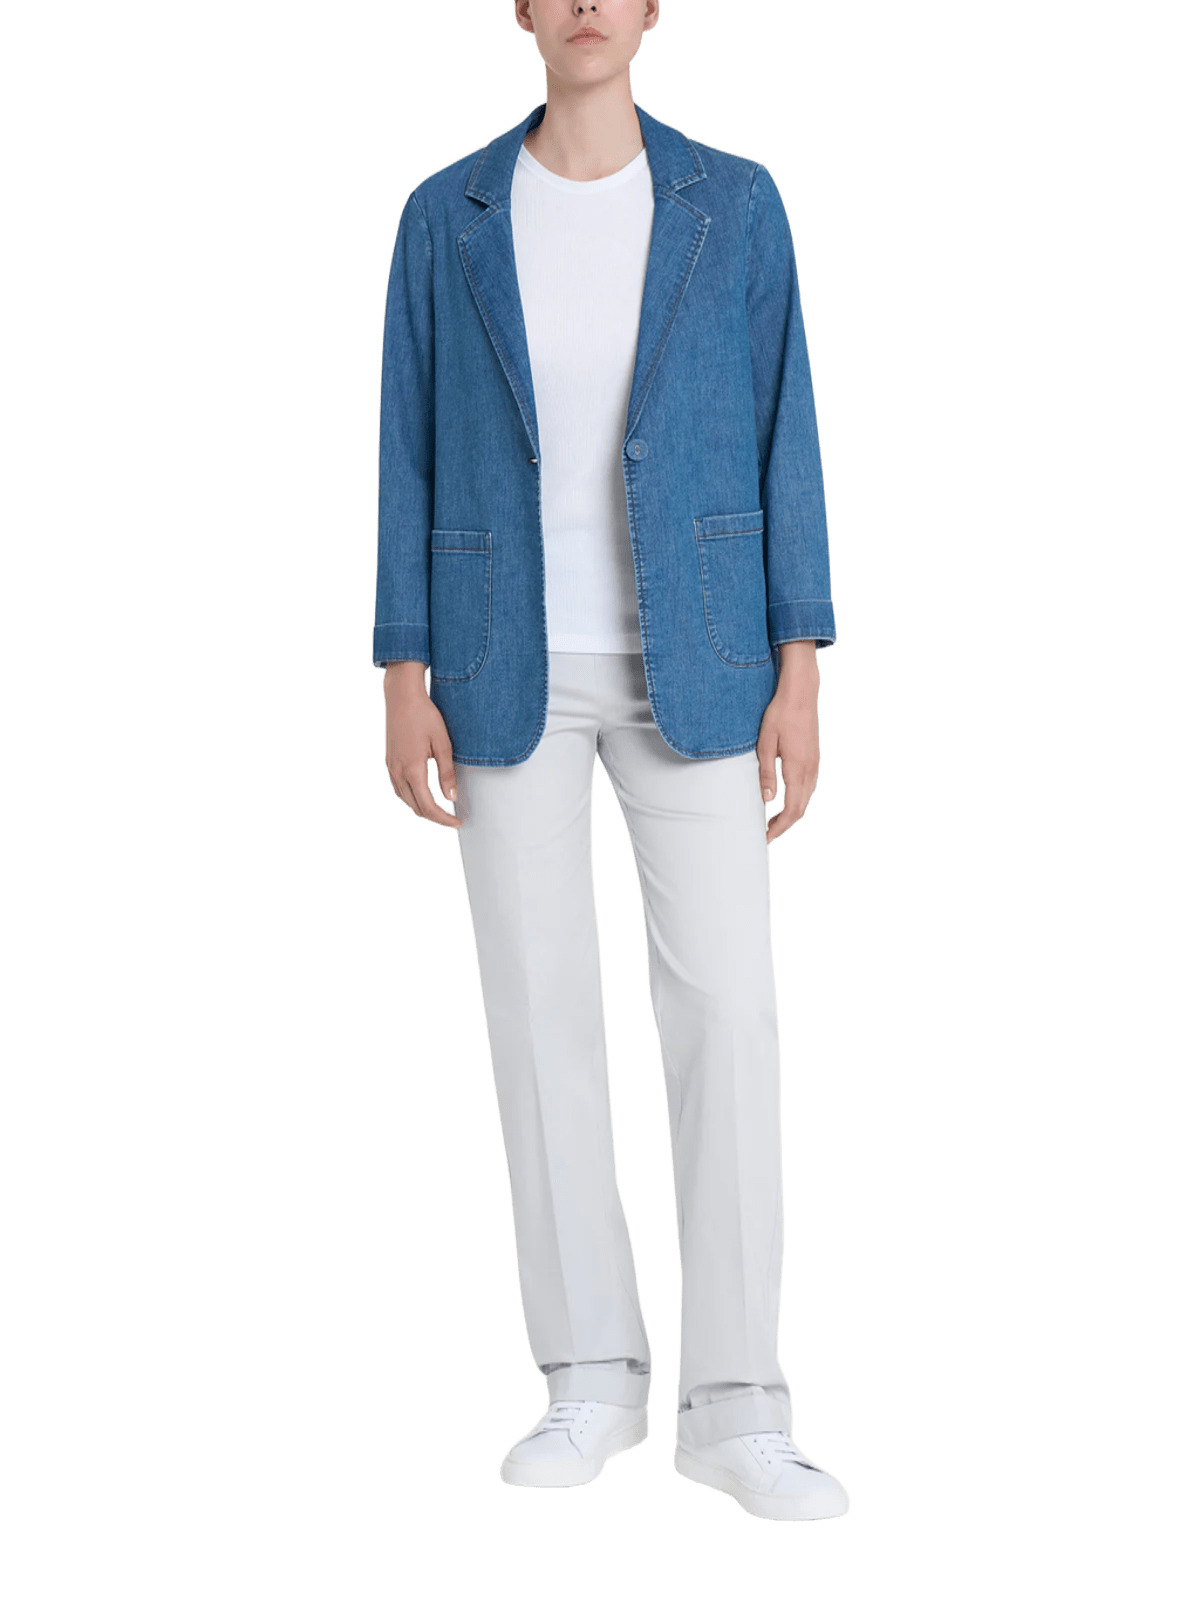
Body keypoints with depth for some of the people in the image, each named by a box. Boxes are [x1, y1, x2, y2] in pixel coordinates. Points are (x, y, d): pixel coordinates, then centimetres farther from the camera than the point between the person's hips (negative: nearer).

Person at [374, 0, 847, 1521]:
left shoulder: (734, 203, 1)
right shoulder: (446, 214, 3)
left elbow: (780, 441, 0)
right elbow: (410, 452, 3)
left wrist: (799, 677, -6)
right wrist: (404, 684, -4)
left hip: (689, 658, 0)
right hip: (509, 662, 1)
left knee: (724, 1008, -7)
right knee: (540, 1009, 2)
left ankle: (734, 1407, 2)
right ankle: (593, 1377, 15)